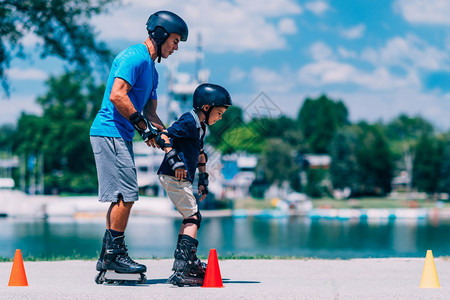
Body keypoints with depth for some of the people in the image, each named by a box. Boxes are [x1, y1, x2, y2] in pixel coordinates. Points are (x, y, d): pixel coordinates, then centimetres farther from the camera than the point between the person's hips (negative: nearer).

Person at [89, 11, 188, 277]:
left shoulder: (151, 70, 21)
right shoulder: (135, 57, -11)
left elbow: (150, 111, 24)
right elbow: (117, 96, -22)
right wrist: (145, 126, -18)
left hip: (121, 136, 10)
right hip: (110, 132, -10)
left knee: (121, 198, 11)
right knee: (126, 195, -10)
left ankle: (108, 256, 15)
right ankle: (114, 254, -5)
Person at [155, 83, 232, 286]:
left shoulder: (199, 125, 19)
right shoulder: (189, 121, -13)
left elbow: (199, 153, 30)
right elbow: (163, 137, -21)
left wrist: (203, 179, 27)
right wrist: (175, 160, -30)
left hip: (181, 178, 10)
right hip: (174, 177, -10)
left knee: (191, 218, 20)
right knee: (193, 218, -12)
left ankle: (188, 262, 33)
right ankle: (181, 271, -19)